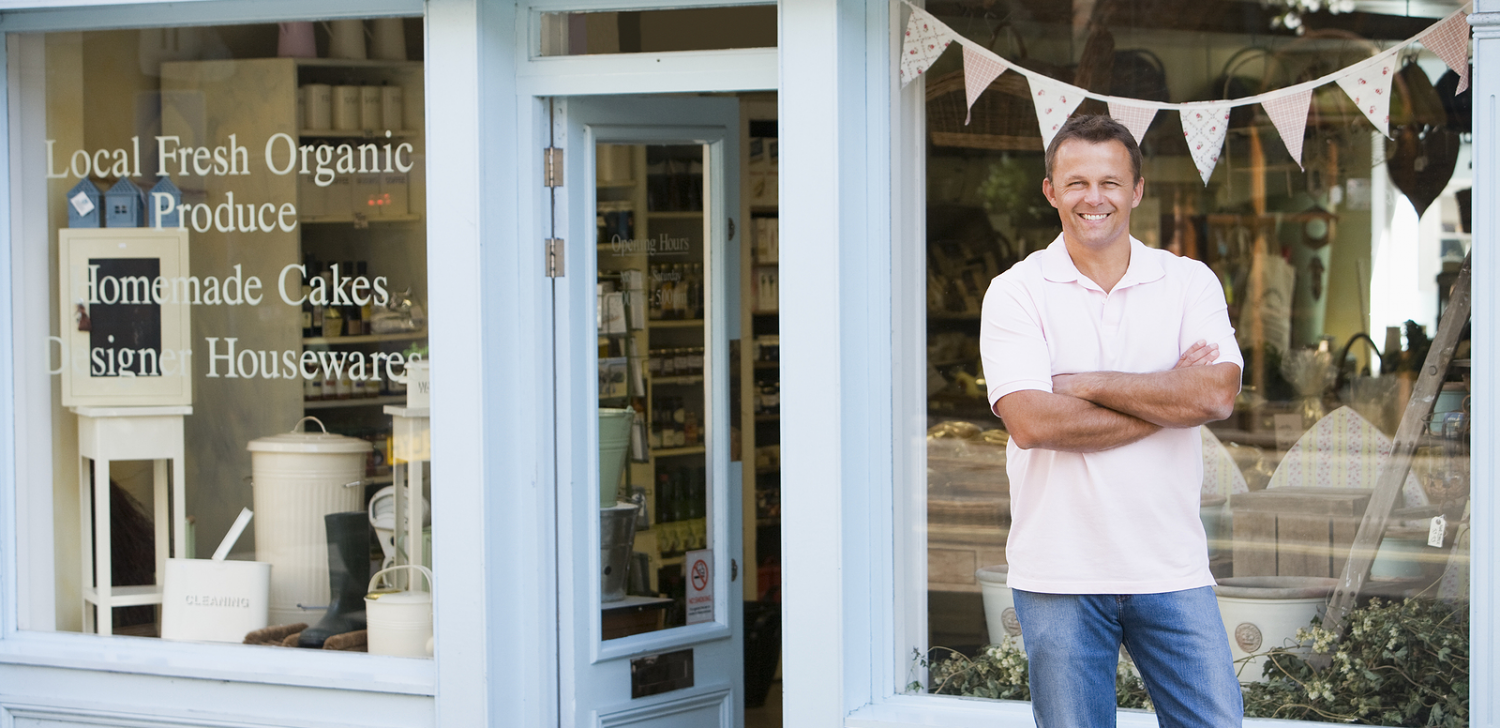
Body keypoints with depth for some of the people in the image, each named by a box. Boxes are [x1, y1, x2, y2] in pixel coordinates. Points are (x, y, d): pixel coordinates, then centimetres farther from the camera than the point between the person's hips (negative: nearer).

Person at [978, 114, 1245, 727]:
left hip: (1172, 568, 2)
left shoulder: (1190, 282, 6)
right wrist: (1165, 400, -11)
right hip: (1059, 577, -1)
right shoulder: (1016, 292, -1)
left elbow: (1217, 395, -11)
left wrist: (1085, 383, -12)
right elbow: (1031, 422, -15)